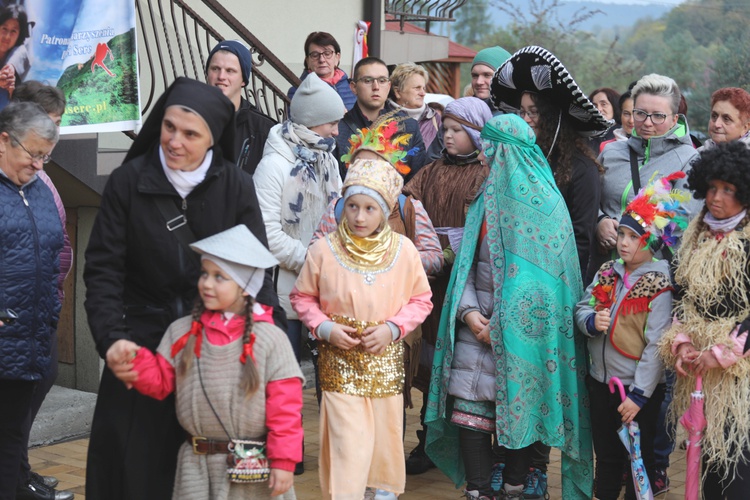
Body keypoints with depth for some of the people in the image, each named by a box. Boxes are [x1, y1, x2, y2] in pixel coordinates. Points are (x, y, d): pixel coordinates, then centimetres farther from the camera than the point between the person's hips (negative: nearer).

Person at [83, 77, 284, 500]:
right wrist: (112, 338, -19)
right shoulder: (128, 182, -6)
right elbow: (103, 270, -6)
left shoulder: (236, 187, -4)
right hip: (143, 342, 0)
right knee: (135, 463, 3)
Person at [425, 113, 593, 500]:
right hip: (479, 324, 5)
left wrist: (502, 323, -14)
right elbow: (467, 262, 9)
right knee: (470, 413, 1)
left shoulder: (542, 200, -6)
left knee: (519, 412, 2)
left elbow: (540, 272, -11)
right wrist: (470, 313, -6)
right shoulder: (487, 199, 12)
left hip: (523, 328, -5)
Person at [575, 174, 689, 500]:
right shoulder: (607, 272, 2)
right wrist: (592, 321, -18)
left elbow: (656, 346, -18)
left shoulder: (659, 286, -16)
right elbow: (581, 308, 6)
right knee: (605, 455, 20)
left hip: (639, 389, -5)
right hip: (600, 381, 5)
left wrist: (639, 395, -19)